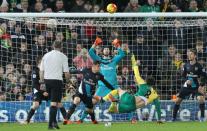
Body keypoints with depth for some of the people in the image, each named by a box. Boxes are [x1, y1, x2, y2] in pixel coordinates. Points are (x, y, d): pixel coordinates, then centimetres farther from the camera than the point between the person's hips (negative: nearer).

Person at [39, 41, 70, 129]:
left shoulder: (46, 56, 11)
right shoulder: (62, 56, -1)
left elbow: (41, 71, 10)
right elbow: (66, 72, -5)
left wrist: (42, 82, 15)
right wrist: (67, 80, 12)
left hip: (47, 80, 5)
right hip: (57, 80, -5)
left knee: (52, 101, 18)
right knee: (54, 103, -5)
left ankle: (54, 122, 18)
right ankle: (51, 124, -12)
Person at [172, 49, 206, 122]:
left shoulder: (198, 66, -10)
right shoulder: (186, 65, 0)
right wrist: (187, 80, -8)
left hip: (196, 86, -3)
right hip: (187, 86, 3)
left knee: (201, 98, -27)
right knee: (177, 100, -1)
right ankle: (173, 118, 13)